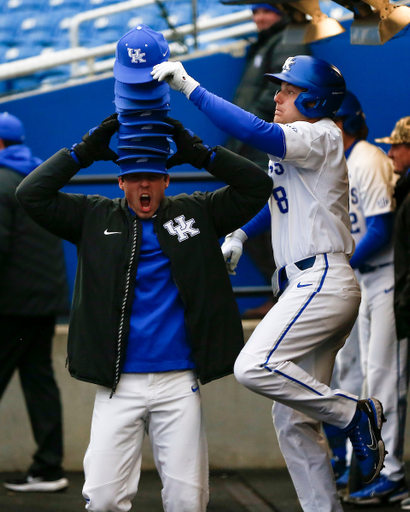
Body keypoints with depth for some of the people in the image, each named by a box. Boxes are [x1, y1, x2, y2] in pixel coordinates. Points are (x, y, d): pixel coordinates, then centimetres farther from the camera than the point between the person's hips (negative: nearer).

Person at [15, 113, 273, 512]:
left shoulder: (196, 213, 10)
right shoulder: (95, 219, 9)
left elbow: (257, 186, 3)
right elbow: (31, 194, 0)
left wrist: (199, 153, -5)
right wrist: (84, 151, -5)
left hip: (179, 382, 0)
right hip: (118, 384, 0)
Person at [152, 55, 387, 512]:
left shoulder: (320, 136, -10)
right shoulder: (290, 145, 19)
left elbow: (256, 132, -26)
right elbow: (275, 198, 36)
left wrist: (190, 87, -26)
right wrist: (238, 235, 20)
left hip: (323, 281, -10)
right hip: (302, 286, 10)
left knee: (254, 367, -27)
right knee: (291, 419, 7)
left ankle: (355, 415, -13)